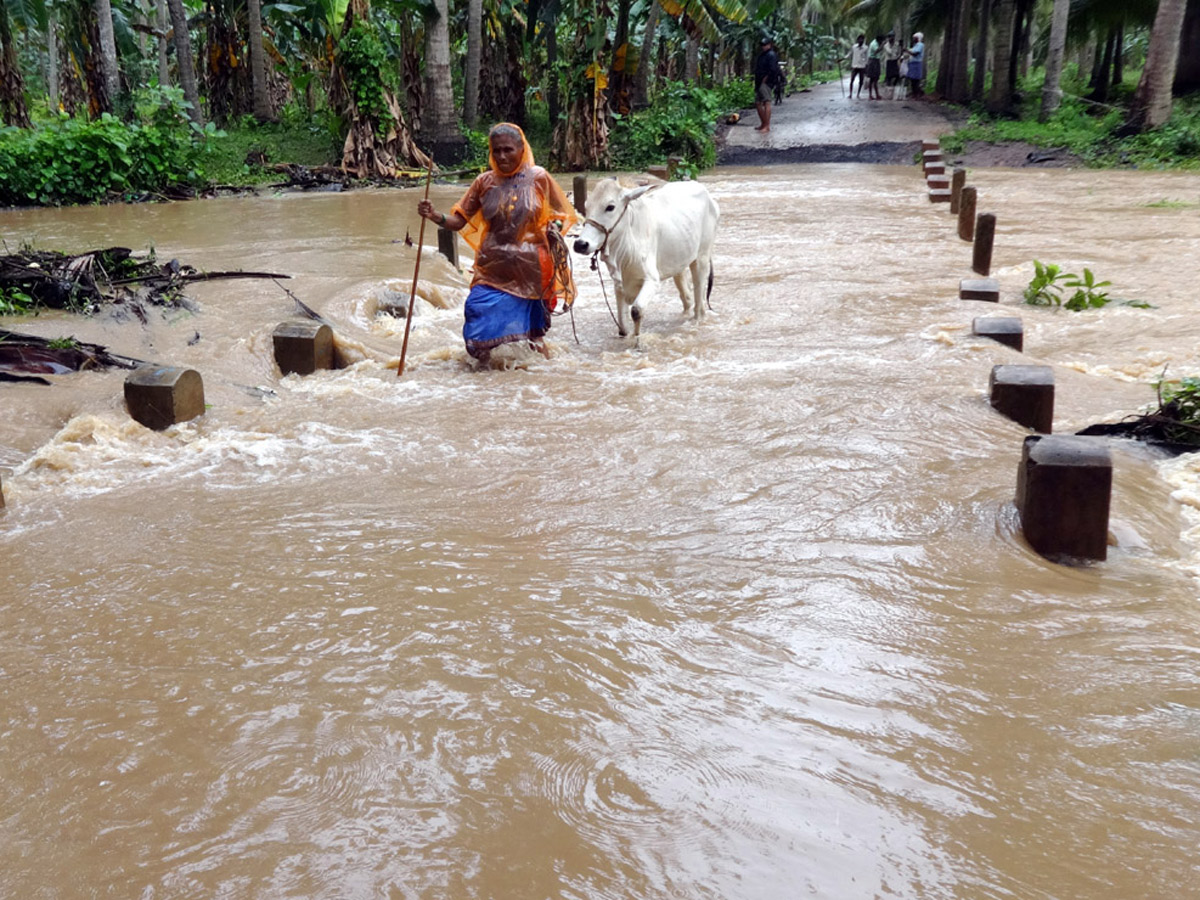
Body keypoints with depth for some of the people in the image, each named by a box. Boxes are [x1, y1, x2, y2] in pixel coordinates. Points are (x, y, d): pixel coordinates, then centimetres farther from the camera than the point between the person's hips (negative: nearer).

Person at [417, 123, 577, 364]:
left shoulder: (538, 177, 0)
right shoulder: (485, 182, 5)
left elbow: (562, 213, 9)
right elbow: (459, 221, 4)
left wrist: (554, 227, -13)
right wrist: (434, 216, -15)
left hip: (529, 267, -2)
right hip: (493, 269, 2)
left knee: (533, 333, 4)